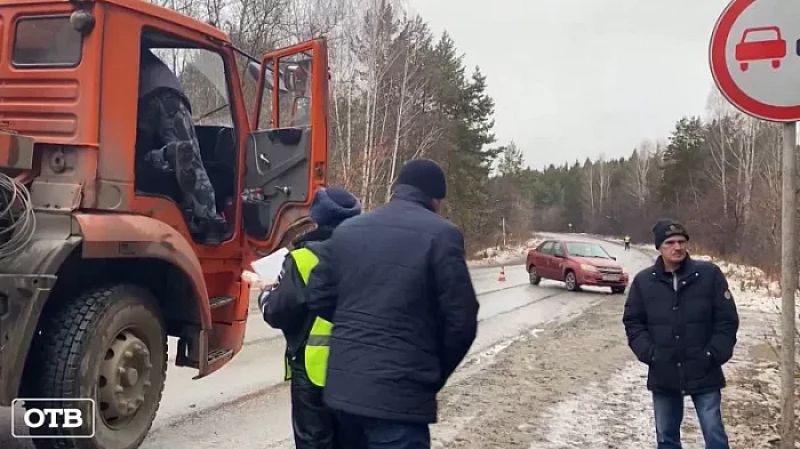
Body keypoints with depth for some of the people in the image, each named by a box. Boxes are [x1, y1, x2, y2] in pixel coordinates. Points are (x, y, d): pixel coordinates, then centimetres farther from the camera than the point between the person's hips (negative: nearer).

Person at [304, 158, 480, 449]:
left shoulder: (347, 230, 10)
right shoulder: (440, 234, -9)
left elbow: (319, 297, 11)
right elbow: (461, 321, -9)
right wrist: (435, 376, 6)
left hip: (343, 385, 7)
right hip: (398, 392, -7)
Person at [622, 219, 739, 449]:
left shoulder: (710, 274, -5)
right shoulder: (643, 281, -1)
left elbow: (727, 320, -3)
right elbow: (632, 322, 5)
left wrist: (714, 354, -12)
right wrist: (649, 353, -8)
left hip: (704, 373, -2)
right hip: (663, 375, 2)